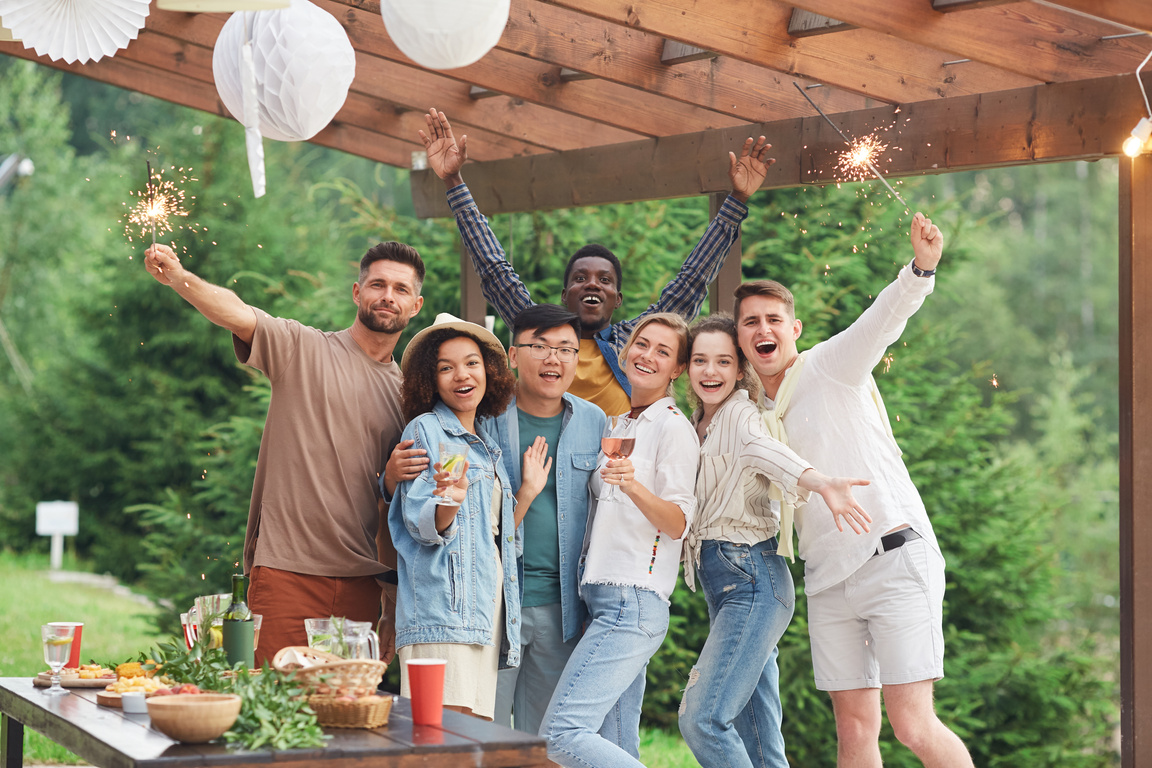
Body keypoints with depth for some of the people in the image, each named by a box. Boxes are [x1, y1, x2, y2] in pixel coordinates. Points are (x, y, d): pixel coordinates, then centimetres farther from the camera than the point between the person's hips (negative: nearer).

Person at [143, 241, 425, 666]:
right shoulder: (302, 348, 2)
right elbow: (236, 313, -17)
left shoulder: (407, 392, 14)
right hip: (286, 572, -4)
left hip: (361, 583, 4)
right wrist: (178, 277, -34)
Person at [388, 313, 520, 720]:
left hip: (488, 606, 8)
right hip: (444, 606, -8)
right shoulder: (425, 430, 0)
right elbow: (421, 527, -10)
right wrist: (449, 503, -28)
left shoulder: (487, 443, 22)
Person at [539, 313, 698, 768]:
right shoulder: (621, 427, 22)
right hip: (604, 602, 9)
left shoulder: (673, 428, -4)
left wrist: (633, 486, -29)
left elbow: (678, 523, -12)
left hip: (633, 602, -9)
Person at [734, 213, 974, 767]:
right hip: (828, 580, 6)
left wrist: (920, 268, -42)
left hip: (893, 560, -6)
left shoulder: (832, 365, -2)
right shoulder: (756, 415, 17)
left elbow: (885, 317, -23)